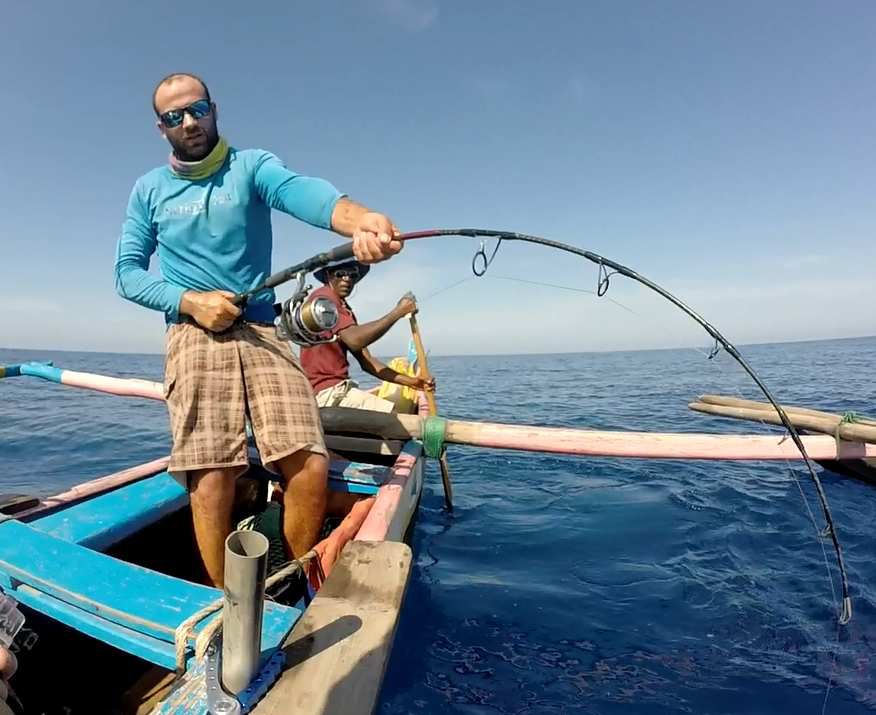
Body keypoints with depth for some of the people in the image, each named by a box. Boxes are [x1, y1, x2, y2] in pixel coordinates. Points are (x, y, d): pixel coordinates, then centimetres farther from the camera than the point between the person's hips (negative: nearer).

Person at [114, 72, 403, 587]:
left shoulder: (250, 166, 7)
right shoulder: (150, 189, 15)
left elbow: (301, 190, -16)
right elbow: (127, 272, 12)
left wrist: (358, 218, -39)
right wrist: (190, 301, -8)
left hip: (262, 334, 0)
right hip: (194, 338, 1)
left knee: (310, 469, -13)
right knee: (212, 483, -12)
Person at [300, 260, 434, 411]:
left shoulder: (345, 309, 19)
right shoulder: (323, 297, -8)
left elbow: (366, 361, 13)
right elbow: (355, 340, -25)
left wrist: (409, 381, 2)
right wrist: (398, 312, -16)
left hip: (339, 388, 10)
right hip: (327, 392, -10)